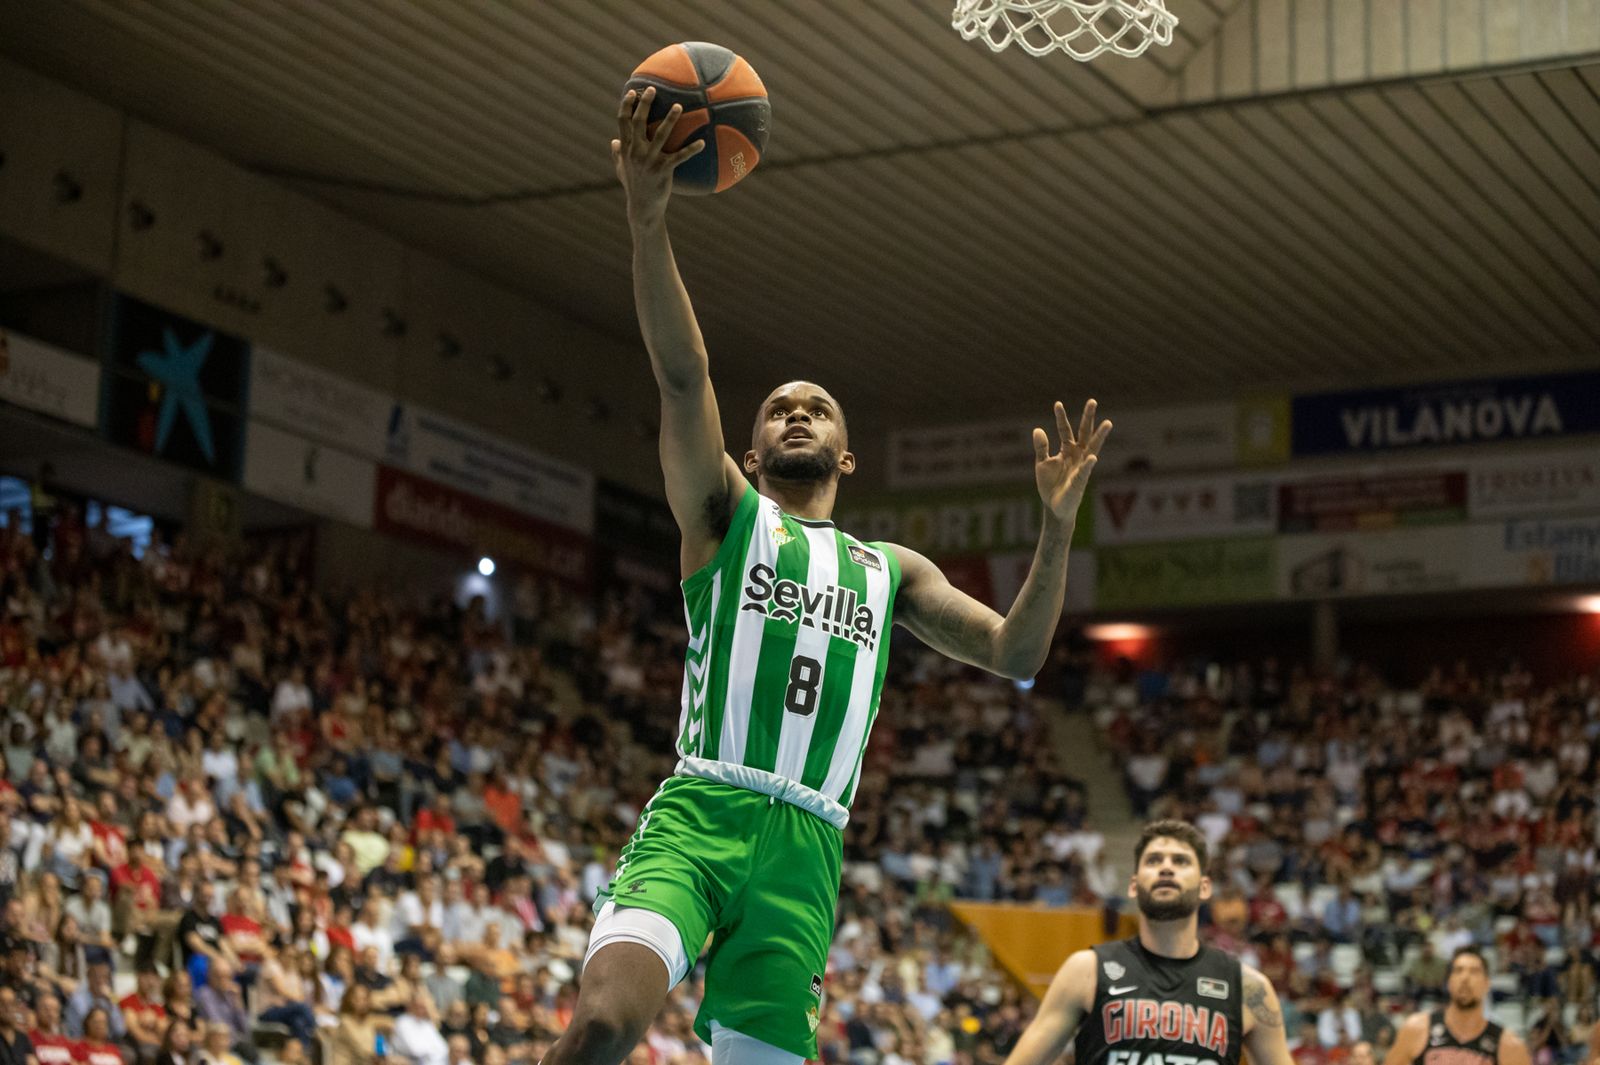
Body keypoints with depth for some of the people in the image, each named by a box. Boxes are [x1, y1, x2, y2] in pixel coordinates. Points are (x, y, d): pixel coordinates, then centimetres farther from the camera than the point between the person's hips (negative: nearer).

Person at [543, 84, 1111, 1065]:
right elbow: (683, 381, -2)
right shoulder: (726, 513, 15)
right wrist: (648, 220, -17)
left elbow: (1015, 654, 16)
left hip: (805, 847, 4)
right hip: (699, 812, -3)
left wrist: (1059, 525, 2)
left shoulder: (889, 570, 26)